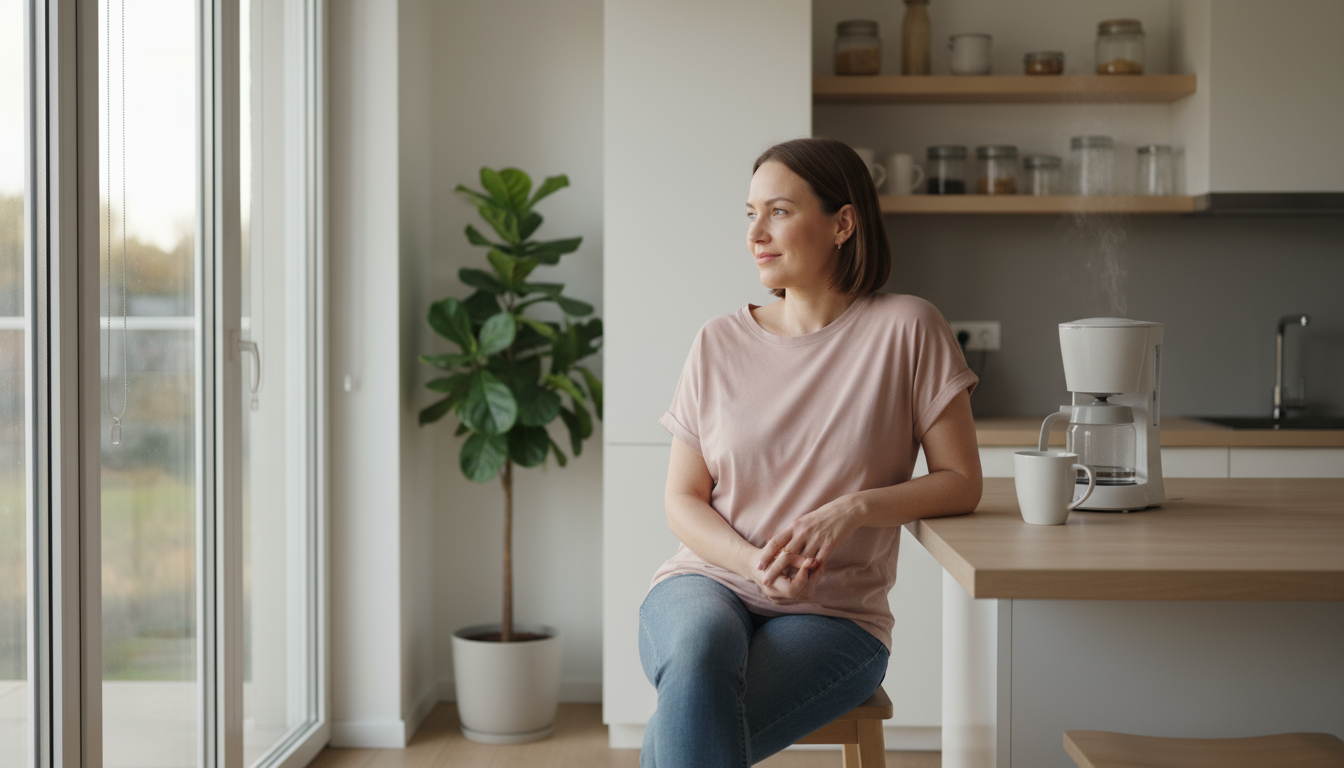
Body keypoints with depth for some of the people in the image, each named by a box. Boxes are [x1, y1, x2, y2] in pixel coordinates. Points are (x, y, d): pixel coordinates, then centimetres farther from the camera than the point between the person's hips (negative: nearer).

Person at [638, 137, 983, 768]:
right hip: (709, 581, 2)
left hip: (832, 615, -2)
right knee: (699, 652, -36)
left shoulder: (904, 330, -2)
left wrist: (853, 509, -18)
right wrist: (756, 563, -13)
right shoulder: (719, 343, 5)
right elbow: (682, 500, 7)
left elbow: (961, 483, -1)